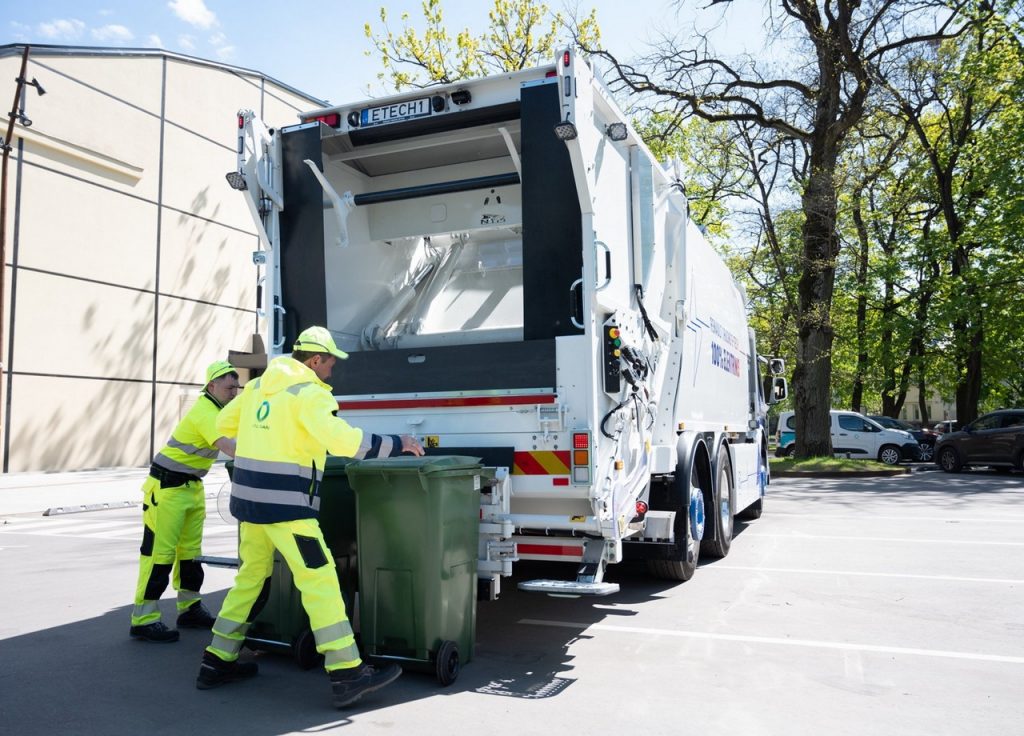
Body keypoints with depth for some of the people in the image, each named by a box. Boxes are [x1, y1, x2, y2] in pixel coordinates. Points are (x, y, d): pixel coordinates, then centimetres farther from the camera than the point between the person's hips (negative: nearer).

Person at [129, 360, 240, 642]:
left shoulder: (215, 408, 8)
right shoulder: (205, 412, -22)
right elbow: (227, 446, -36)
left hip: (192, 486, 10)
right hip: (167, 486, -10)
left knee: (191, 550, 14)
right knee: (159, 551, -6)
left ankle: (190, 608, 24)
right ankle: (143, 620, 0)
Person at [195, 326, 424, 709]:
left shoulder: (258, 385, 13)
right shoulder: (308, 392, -12)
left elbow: (224, 423, 24)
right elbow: (344, 441, -23)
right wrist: (397, 444, -13)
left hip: (250, 498, 9)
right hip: (284, 504, -8)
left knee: (251, 577, 20)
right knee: (320, 580, -7)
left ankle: (218, 662, 28)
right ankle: (347, 675, -6)